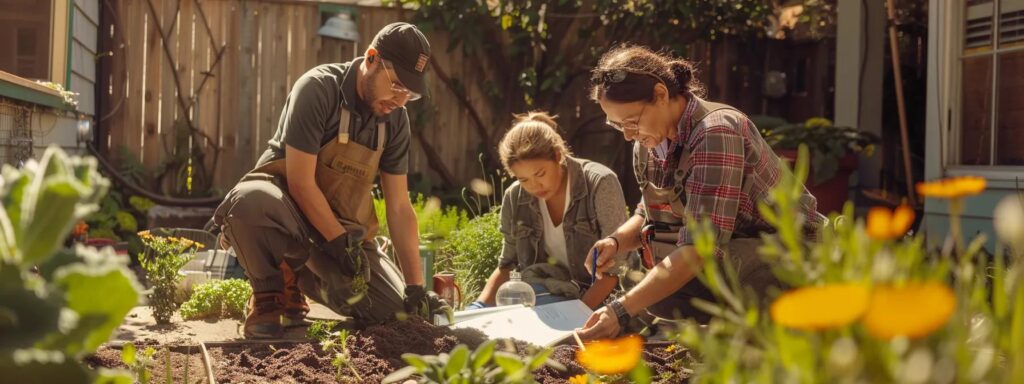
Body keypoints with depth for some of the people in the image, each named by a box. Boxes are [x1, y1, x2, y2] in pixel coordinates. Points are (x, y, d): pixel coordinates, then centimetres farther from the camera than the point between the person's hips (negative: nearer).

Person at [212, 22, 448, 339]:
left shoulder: (395, 118, -1)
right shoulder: (318, 88, -18)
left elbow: (399, 207, -1)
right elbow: (300, 182, -22)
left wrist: (416, 286, -8)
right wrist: (342, 245, -23)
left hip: (343, 232, 5)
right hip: (288, 212, -5)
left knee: (396, 311, -12)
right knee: (252, 199, -40)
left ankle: (308, 278, 14)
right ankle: (273, 295, -11)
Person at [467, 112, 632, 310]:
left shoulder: (600, 184, -11)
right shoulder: (514, 198, 2)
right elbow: (506, 267, 12)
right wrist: (481, 307, -5)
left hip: (591, 297, -4)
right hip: (534, 295, 4)